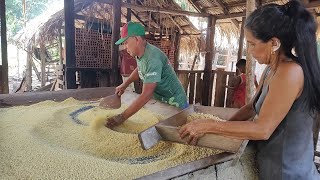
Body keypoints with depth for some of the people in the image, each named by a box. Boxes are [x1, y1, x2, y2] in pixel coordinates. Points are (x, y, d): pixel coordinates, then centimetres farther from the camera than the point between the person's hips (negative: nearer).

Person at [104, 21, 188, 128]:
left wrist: (122, 117, -33)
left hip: (174, 106, -8)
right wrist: (124, 85, 8)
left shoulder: (153, 58, -30)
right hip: (159, 103, 8)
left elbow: (146, 94, -35)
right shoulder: (140, 53, -3)